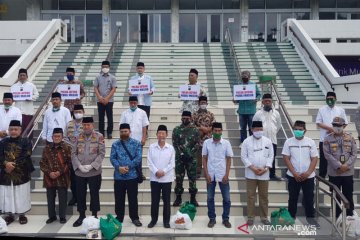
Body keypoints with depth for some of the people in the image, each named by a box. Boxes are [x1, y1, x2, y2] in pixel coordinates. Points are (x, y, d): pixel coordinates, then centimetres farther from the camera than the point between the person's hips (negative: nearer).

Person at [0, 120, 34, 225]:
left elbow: (25, 156, -11)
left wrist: (13, 165, -18)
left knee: (21, 195, 3)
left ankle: (22, 214, 16)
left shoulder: (26, 141, 0)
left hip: (21, 173, -2)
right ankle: (10, 214, 19)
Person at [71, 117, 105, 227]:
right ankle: (81, 216, 25)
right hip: (79, 172, 3)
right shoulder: (78, 137, 4)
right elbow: (73, 153, 2)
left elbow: (101, 153, -8)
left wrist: (91, 166, -16)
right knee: (80, 194, 11)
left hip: (94, 172, -2)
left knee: (94, 194, 8)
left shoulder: (99, 136, -3)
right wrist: (79, 166, -11)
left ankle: (94, 216, 21)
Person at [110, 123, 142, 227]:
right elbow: (112, 158, -2)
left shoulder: (136, 143, 1)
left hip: (132, 175, -1)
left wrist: (128, 167, -16)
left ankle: (135, 218, 20)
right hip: (118, 176, 2)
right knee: (119, 198, 9)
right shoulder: (115, 144, 6)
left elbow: (138, 157, -8)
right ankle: (119, 218, 23)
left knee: (133, 198, 7)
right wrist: (119, 167, -19)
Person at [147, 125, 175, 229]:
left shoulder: (171, 148, -1)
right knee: (154, 200, 8)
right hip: (154, 178, 1)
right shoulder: (152, 147, 1)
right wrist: (156, 171, -15)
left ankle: (166, 221, 17)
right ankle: (153, 219, 21)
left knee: (166, 201, 6)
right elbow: (149, 162, -3)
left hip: (167, 178, 0)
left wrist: (163, 171, -14)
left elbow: (172, 163, -3)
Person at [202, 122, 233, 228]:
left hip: (222, 175, 0)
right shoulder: (207, 142, -1)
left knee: (226, 198, 4)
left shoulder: (226, 143, -3)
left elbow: (229, 160, 0)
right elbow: (204, 159, 2)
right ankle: (212, 219, 21)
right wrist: (206, 174, -5)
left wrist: (226, 175, -7)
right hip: (210, 175, 1)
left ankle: (225, 219, 19)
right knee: (210, 198, 8)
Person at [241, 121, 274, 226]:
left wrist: (265, 168, -10)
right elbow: (244, 156, -4)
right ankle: (250, 217, 13)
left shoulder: (268, 141, 3)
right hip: (251, 173, -2)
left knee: (264, 196, 9)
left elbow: (271, 156, 4)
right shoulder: (247, 141, -2)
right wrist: (253, 168, -13)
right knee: (251, 196, 3)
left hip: (264, 174, 2)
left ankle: (264, 217, 20)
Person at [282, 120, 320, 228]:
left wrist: (308, 173, -12)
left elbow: (314, 158, -2)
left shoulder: (310, 142, -1)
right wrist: (294, 173, -11)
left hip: (308, 176, 0)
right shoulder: (288, 142, -2)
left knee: (309, 198, 8)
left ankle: (310, 217, 22)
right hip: (293, 176, 0)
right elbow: (286, 158, -4)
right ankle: (291, 217, 21)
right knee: (293, 198, 9)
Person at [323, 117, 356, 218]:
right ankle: (337, 217, 20)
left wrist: (346, 165, -14)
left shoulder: (350, 138, 3)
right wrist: (339, 166, -17)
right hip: (334, 173, -1)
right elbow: (327, 154, -10)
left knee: (348, 196, 9)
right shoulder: (328, 139, -3)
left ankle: (349, 216, 23)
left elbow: (354, 154, 0)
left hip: (348, 173, 1)